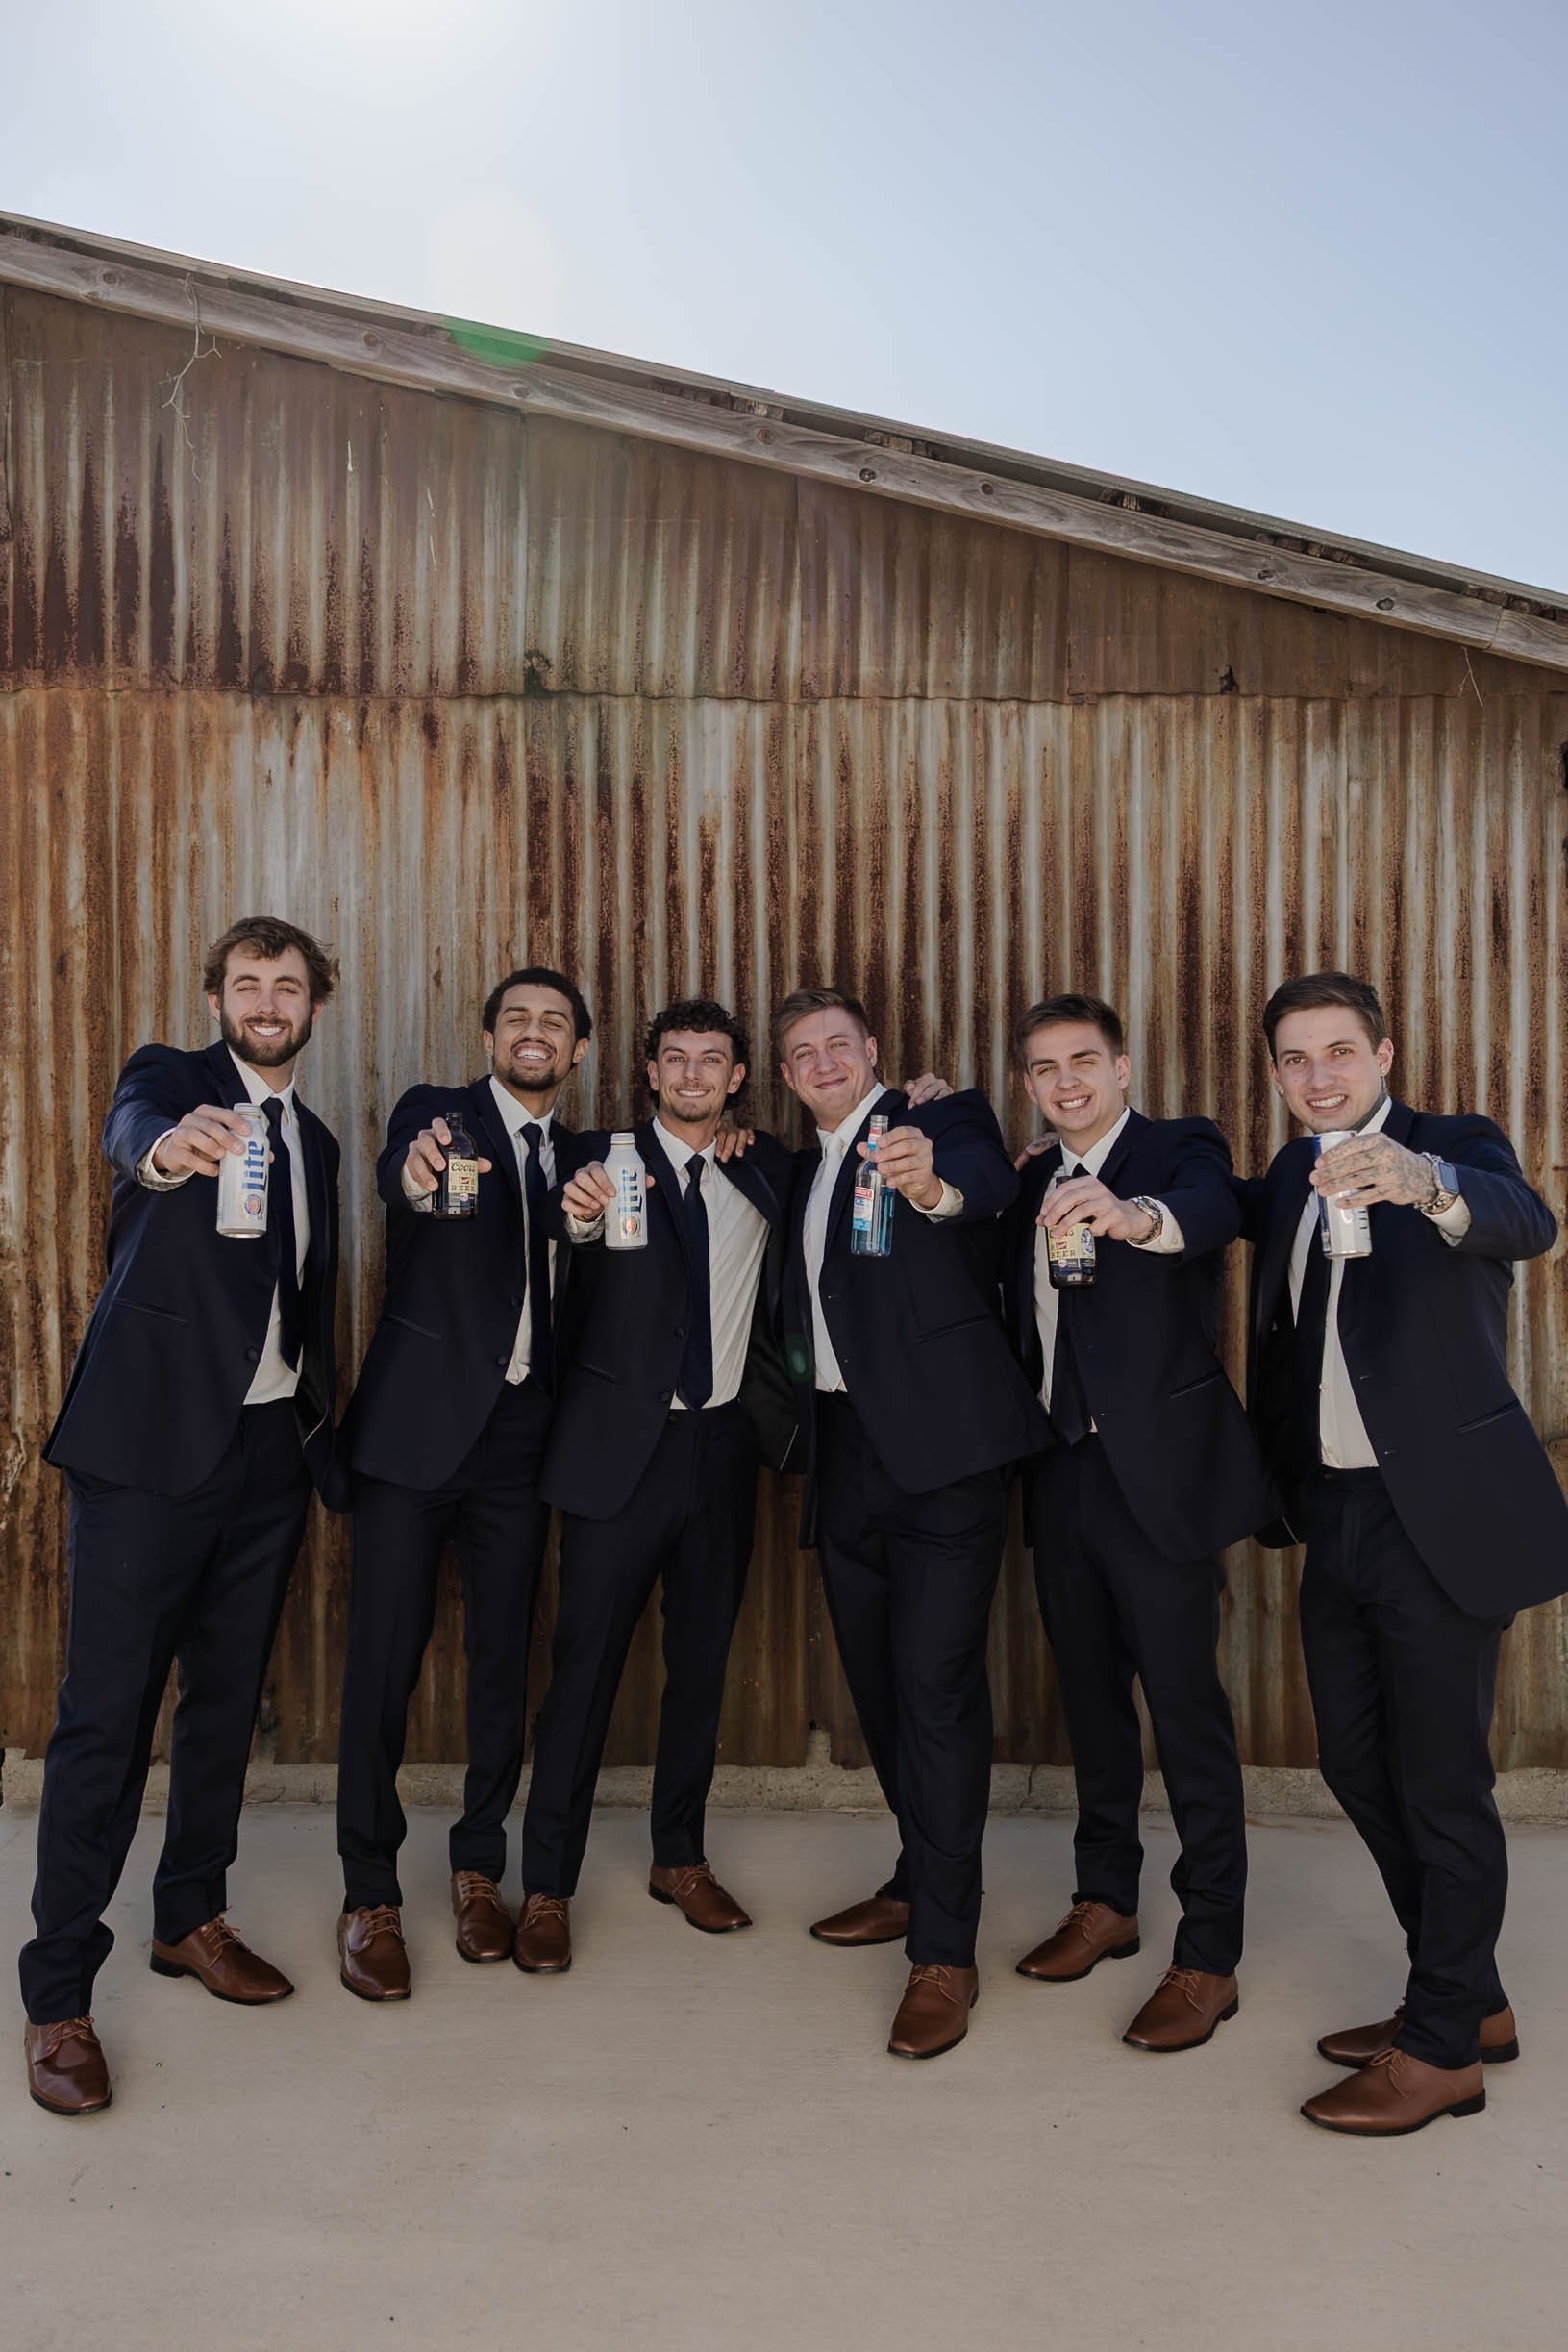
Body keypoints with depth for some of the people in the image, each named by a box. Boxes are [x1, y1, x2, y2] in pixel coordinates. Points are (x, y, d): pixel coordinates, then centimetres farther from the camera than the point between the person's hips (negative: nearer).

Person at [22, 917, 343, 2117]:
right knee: (106, 1714, -1)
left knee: (228, 1699, 15)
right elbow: (134, 1131, -28)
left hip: (270, 1449, 6)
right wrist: (169, 1149, -51)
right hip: (153, 1438, -6)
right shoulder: (169, 1077, -2)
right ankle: (59, 1994, 12)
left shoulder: (315, 1141, 15)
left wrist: (325, 1430, 12)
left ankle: (192, 1917, 33)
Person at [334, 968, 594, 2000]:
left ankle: (481, 1866, 29)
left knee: (505, 1660, 11)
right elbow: (400, 1171, -26)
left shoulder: (583, 1155, 12)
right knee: (383, 1661, 2)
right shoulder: (436, 1111, -1)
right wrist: (417, 1175, -47)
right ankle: (371, 1896, 18)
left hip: (521, 1438, 4)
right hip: (419, 1424, -3)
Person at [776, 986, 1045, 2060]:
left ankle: (945, 1950, 4)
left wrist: (934, 1187, -49)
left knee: (936, 1683, -7)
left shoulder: (943, 1119, -4)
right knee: (878, 1679, 16)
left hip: (940, 1443, -7)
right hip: (845, 1450, 7)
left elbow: (989, 1183, -29)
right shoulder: (802, 1167, 18)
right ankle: (921, 1880, 35)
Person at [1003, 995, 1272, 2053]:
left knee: (1187, 1707, 0)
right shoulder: (1033, 1181, 14)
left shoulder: (1182, 1147, -6)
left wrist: (1134, 1213, -51)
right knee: (1091, 1694, 17)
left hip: (1159, 1470, -6)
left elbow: (1211, 1211, -30)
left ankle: (1209, 1957, 13)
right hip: (1062, 1475, 7)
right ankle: (1106, 1903, 34)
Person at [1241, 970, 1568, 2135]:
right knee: (1356, 1761, 16)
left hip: (1439, 1514, -7)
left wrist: (1424, 1185, -51)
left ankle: (1442, 2048, 20)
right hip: (1336, 1514, 7)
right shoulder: (1292, 1173, 11)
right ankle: (1472, 1997, 35)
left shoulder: (1457, 1147, -9)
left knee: (1440, 1780, 2)